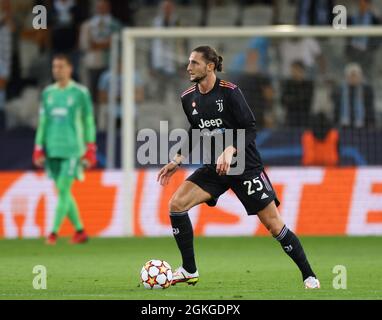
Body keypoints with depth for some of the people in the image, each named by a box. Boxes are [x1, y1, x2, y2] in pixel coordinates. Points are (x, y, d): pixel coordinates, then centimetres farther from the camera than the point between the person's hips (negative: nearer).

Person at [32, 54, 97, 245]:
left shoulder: (80, 92, 0)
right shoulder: (48, 93, 12)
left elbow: (89, 122, 2)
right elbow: (43, 122, 15)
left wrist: (90, 152, -3)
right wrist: (38, 151, 9)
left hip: (73, 149, -5)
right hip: (52, 150, 5)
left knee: (63, 190, -11)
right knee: (63, 192, 6)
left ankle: (54, 233, -11)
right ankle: (80, 231, 16)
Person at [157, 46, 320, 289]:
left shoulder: (229, 92, -15)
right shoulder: (188, 98, 3)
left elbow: (251, 129, -16)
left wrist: (230, 151, -29)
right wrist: (178, 160, 10)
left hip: (246, 166, -6)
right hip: (214, 168, 6)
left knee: (274, 225, -7)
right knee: (176, 204, -11)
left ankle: (309, 276, 8)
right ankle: (189, 272, 0)